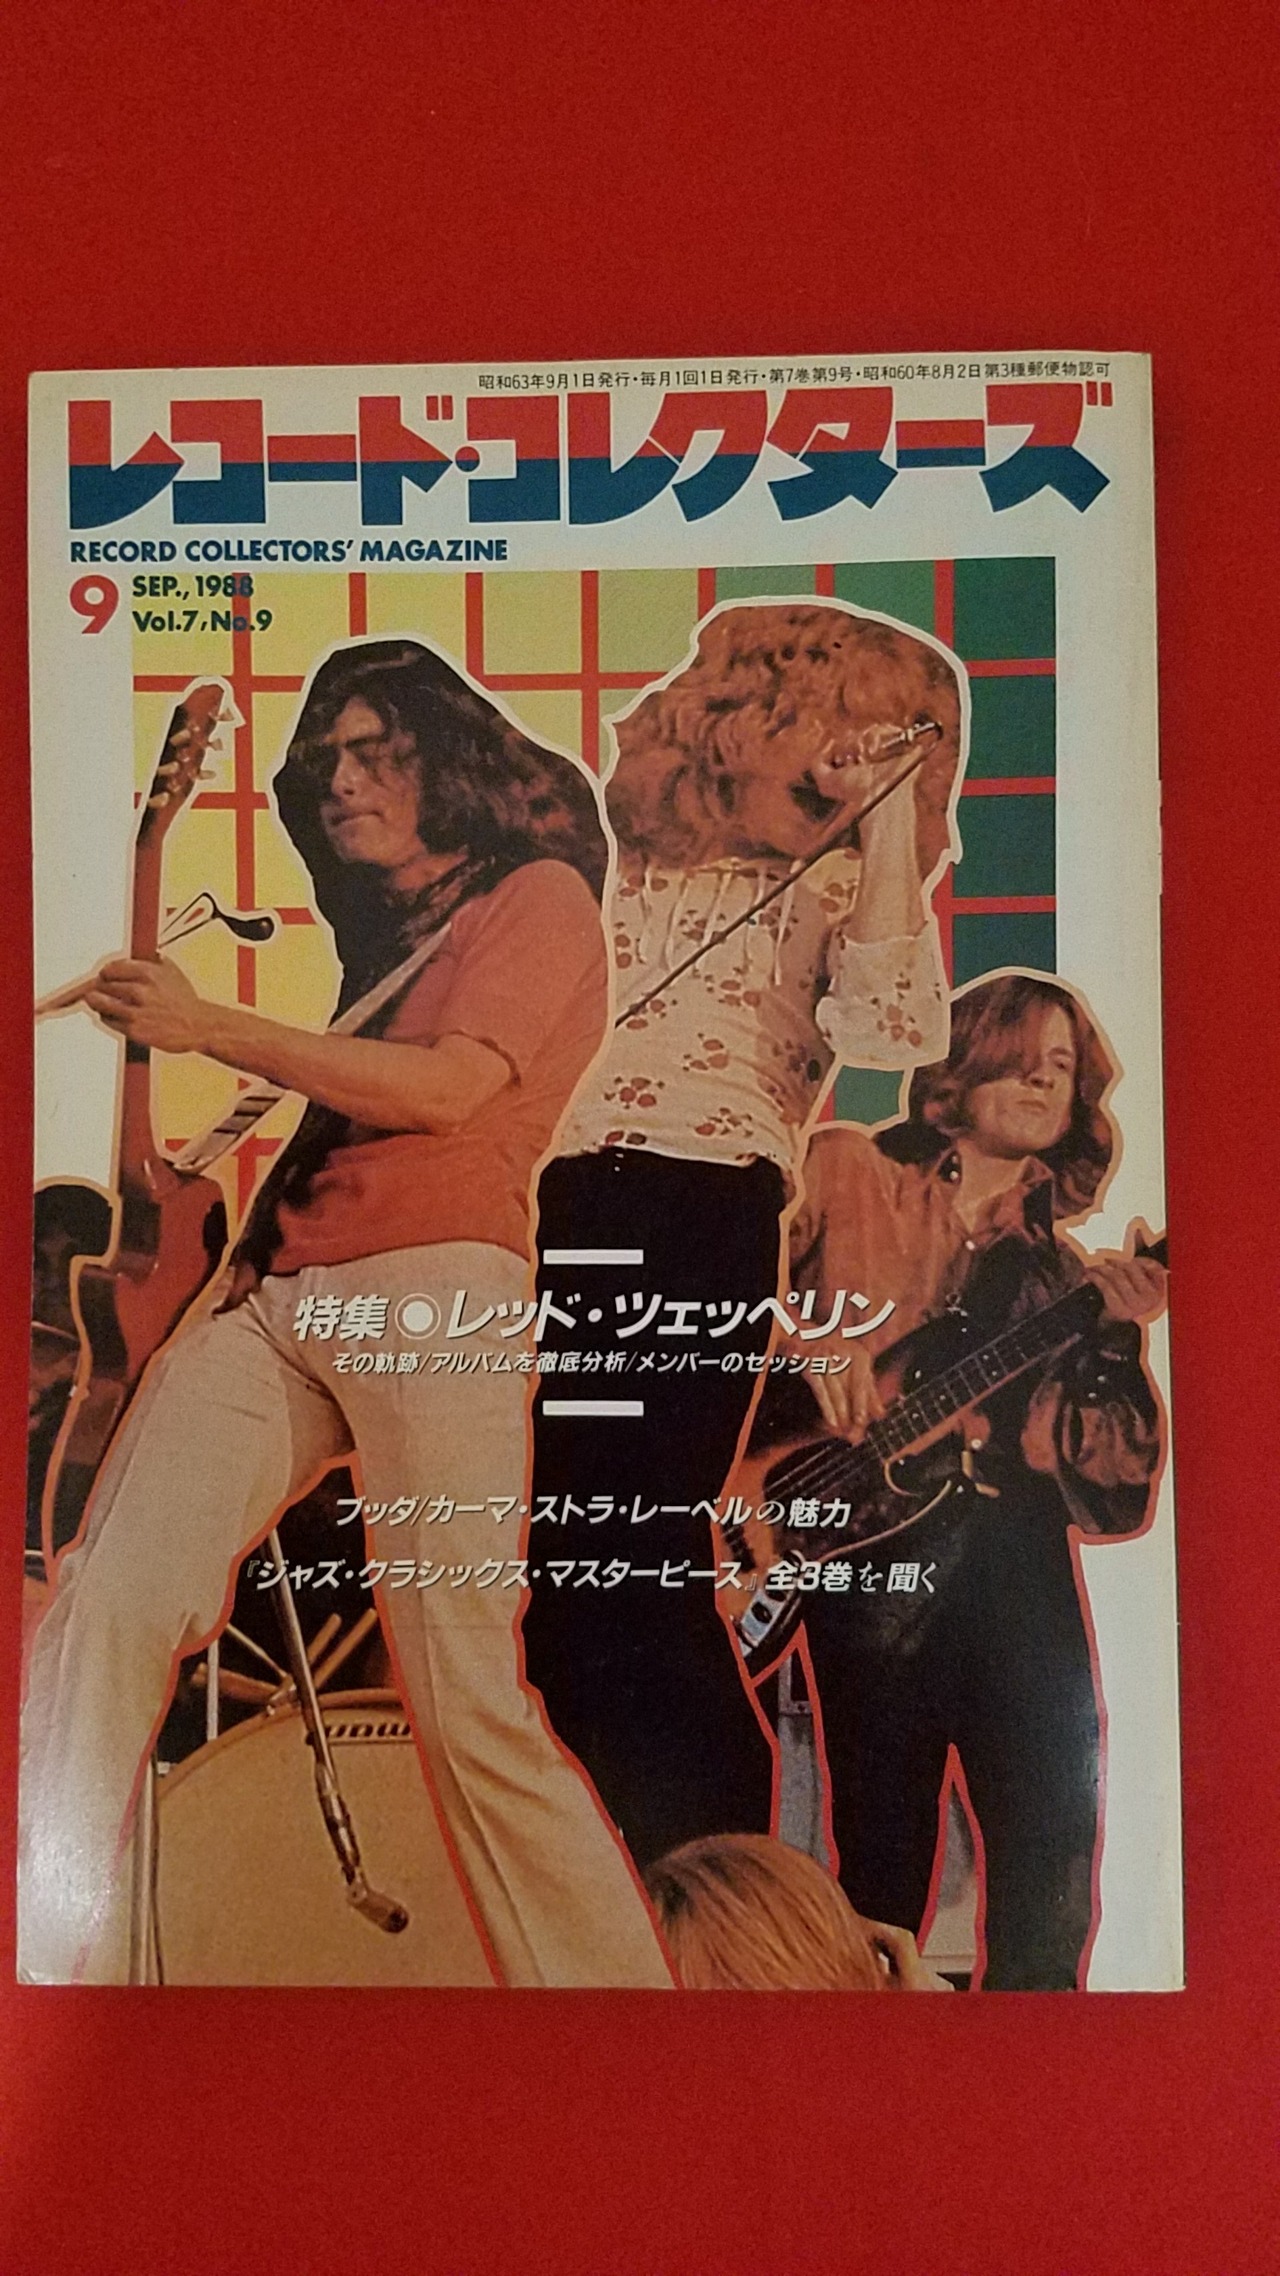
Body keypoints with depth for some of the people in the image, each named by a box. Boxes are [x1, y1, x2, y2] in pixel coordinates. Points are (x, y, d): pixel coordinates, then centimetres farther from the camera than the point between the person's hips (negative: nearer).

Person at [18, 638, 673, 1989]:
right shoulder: (374, 937, 31)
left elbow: (448, 1090, -7)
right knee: (108, 1599, -12)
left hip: (434, 1291, -6)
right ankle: (37, 1953, -6)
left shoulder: (541, 894, 10)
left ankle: (610, 1982, 6)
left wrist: (208, 1027, -5)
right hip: (273, 1298, 7)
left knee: (467, 1701, -9)